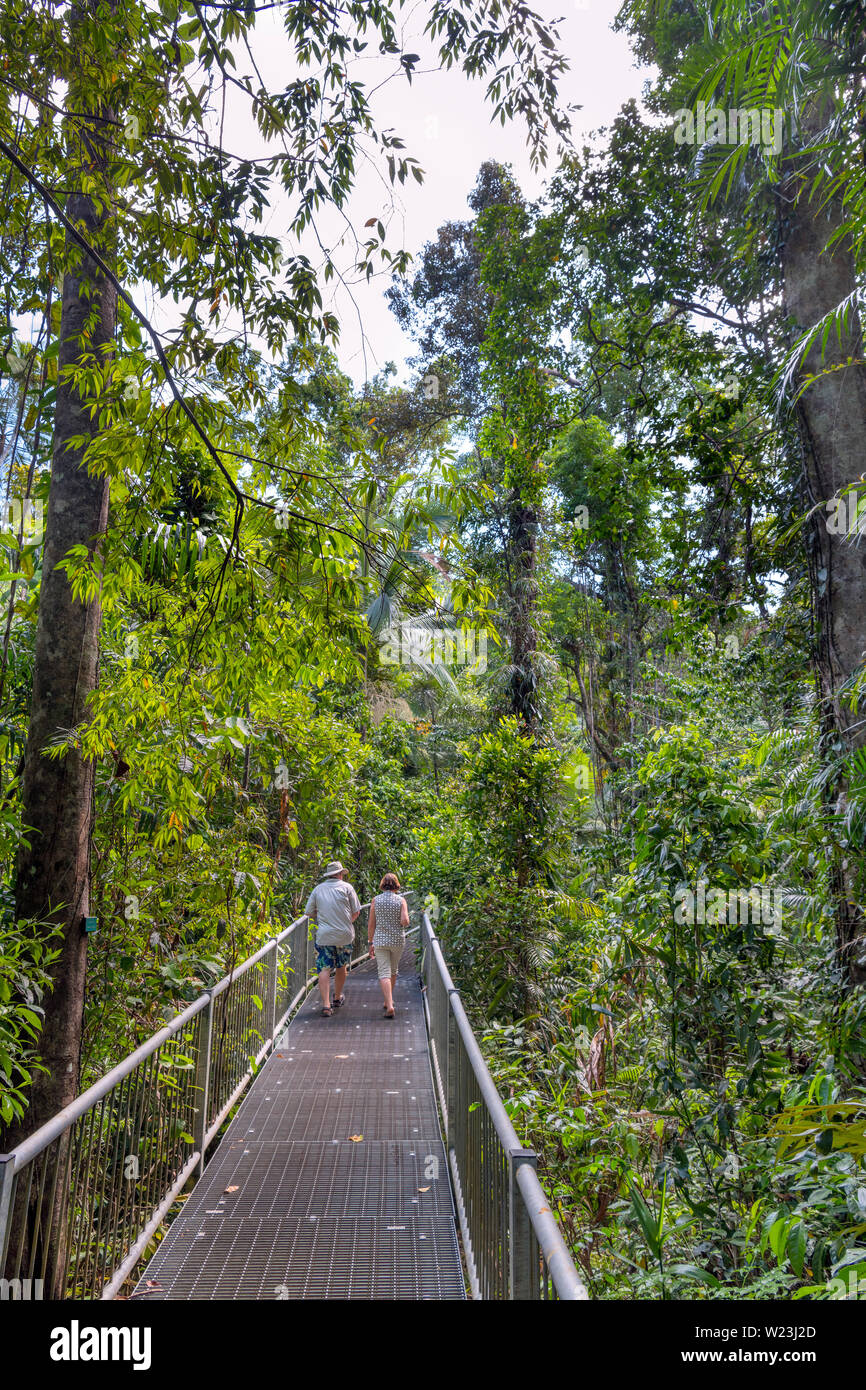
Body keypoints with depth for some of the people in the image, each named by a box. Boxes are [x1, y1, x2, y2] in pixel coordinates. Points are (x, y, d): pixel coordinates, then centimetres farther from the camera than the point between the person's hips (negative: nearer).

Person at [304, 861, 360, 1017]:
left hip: (324, 935, 0)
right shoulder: (346, 887, 0)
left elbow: (309, 912, 7)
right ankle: (338, 998, 32)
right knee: (341, 967, 18)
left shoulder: (318, 889, 5)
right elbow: (356, 911, 2)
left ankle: (326, 1004, -12)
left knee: (324, 970, -2)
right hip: (344, 934, 0)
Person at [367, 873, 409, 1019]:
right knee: (393, 970, 21)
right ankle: (389, 1000, 35)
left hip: (380, 940, -1)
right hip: (397, 941, 1)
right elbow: (405, 921, -16)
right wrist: (404, 923, 8)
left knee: (384, 973, -2)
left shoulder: (376, 900, -3)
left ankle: (389, 1006, -16)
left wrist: (370, 943, 6)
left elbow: (371, 924, -2)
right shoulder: (401, 900, -6)